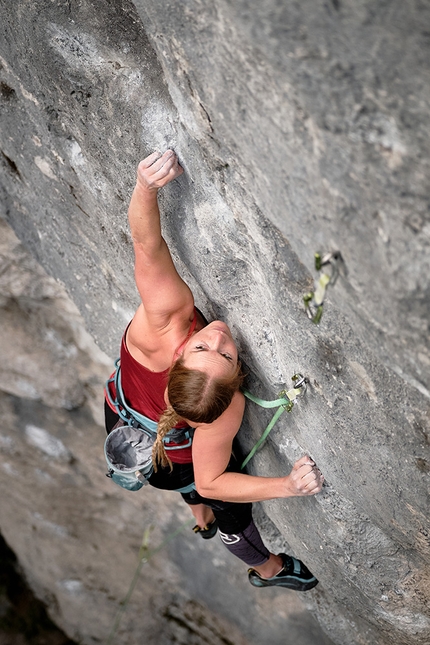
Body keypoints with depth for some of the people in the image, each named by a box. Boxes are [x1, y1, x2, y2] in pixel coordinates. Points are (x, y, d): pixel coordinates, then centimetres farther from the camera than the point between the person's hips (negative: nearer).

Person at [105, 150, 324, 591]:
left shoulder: (165, 322, -47)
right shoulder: (224, 411, -46)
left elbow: (147, 244, -55)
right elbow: (210, 482, -32)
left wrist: (146, 186, -73)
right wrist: (289, 487, -40)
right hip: (176, 463, -3)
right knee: (232, 513, 29)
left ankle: (200, 517, 75)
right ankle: (267, 569, 64)